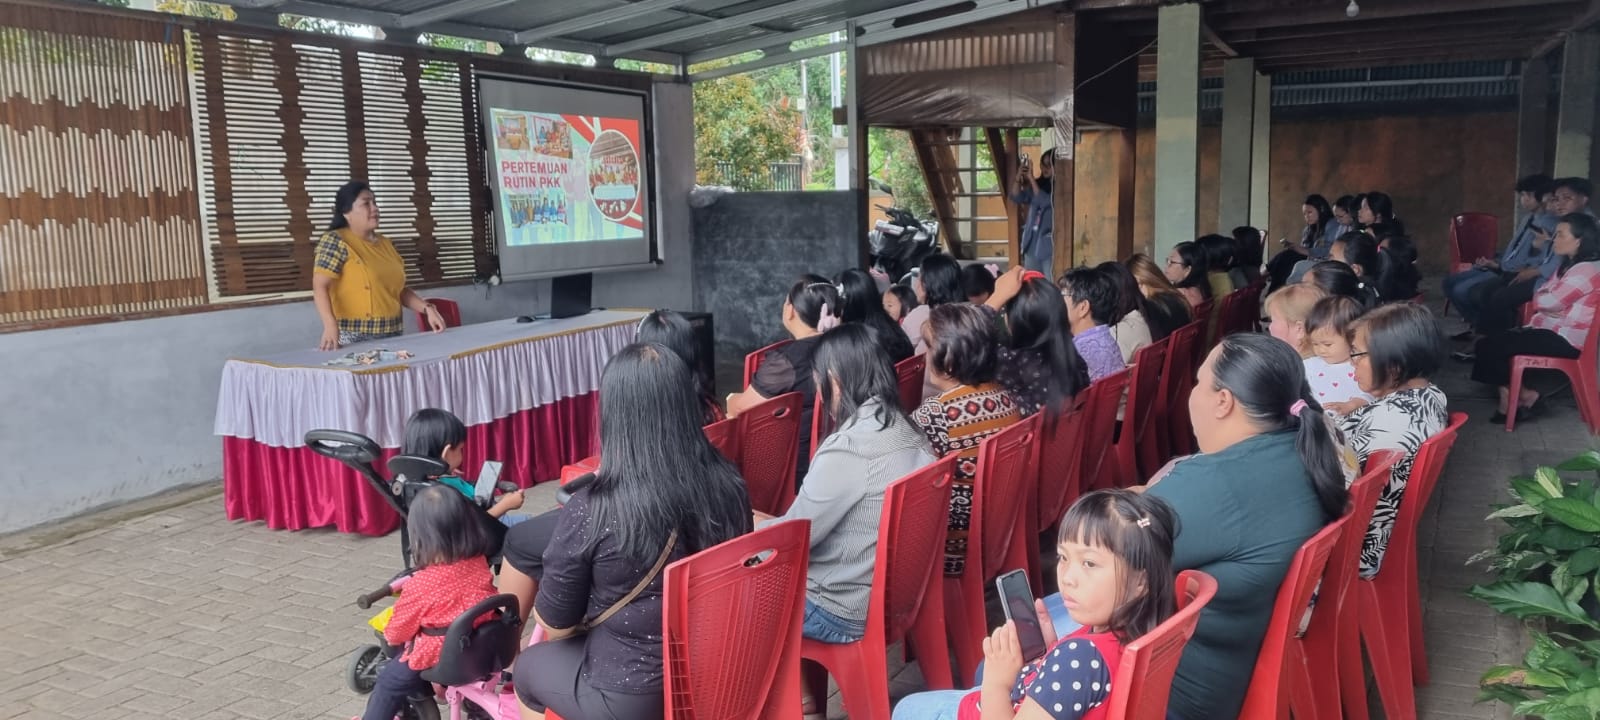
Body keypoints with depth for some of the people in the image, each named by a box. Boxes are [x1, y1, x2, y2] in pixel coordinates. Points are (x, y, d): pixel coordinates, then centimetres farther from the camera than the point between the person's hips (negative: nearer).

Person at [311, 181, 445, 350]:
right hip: (354, 339, -6)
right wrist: (330, 326, -29)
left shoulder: (385, 243, 15)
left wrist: (427, 308, 5)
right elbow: (320, 287, -15)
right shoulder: (336, 241, -6)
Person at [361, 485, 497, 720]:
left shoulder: (420, 585, -24)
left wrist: (388, 634, 15)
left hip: (439, 659, -6)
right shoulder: (479, 563, -10)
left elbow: (396, 634, -9)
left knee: (389, 681, 22)